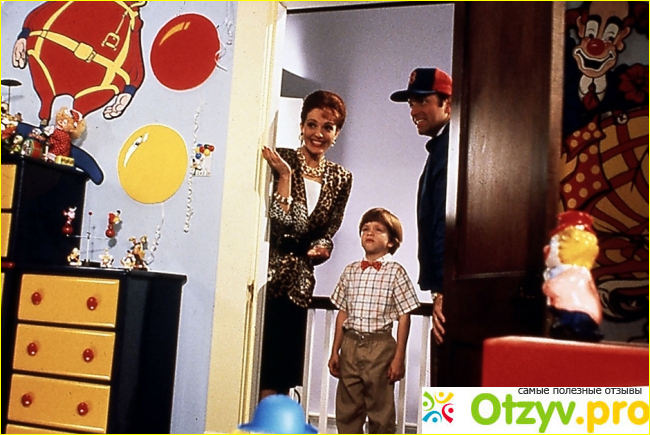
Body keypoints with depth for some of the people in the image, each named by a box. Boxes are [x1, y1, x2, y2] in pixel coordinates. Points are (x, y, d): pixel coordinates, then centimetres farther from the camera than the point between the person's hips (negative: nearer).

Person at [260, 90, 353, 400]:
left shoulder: (340, 178, 9)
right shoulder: (280, 161, -4)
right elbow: (281, 225, -12)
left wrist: (320, 247, -6)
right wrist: (285, 175, -18)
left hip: (297, 281, 4)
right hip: (267, 273, -4)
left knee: (282, 373, 10)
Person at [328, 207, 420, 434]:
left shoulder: (395, 271, -4)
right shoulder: (350, 271, 9)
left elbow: (404, 316, -5)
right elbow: (343, 313, 12)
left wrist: (399, 357, -8)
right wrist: (335, 351, 11)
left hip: (379, 345, -4)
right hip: (350, 344, 4)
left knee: (381, 411, 5)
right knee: (347, 409, 12)